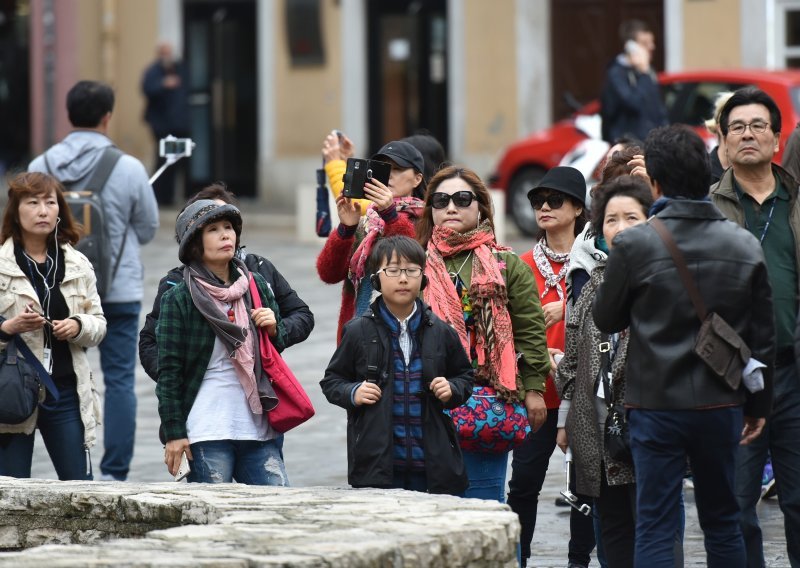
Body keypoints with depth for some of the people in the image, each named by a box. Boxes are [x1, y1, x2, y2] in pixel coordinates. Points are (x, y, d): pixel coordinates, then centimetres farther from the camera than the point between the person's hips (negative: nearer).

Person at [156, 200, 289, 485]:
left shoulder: (256, 285, 12)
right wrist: (173, 432, -7)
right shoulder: (179, 298, -1)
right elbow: (168, 370, -2)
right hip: (207, 430, -4)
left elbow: (280, 345, 24)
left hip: (257, 426, 5)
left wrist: (274, 330, 0)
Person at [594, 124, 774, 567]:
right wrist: (758, 405, 15)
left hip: (656, 406, -3)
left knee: (655, 528, -1)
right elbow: (762, 336, 5)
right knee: (723, 522, 15)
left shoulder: (634, 245, -12)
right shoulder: (745, 247, -1)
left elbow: (606, 319, 0)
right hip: (722, 405, 3)